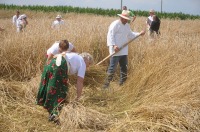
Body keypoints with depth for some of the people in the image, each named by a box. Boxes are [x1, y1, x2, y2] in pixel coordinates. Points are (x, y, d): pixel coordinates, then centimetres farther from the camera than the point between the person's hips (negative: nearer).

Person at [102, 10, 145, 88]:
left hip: (124, 51, 8)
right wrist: (114, 45, -25)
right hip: (116, 51, -8)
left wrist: (139, 34, 11)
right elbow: (110, 35, -15)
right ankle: (106, 84, -3)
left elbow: (130, 35, 25)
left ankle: (122, 84, 27)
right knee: (112, 68, -9)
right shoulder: (115, 24, -10)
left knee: (124, 67, 14)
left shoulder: (127, 26, 16)